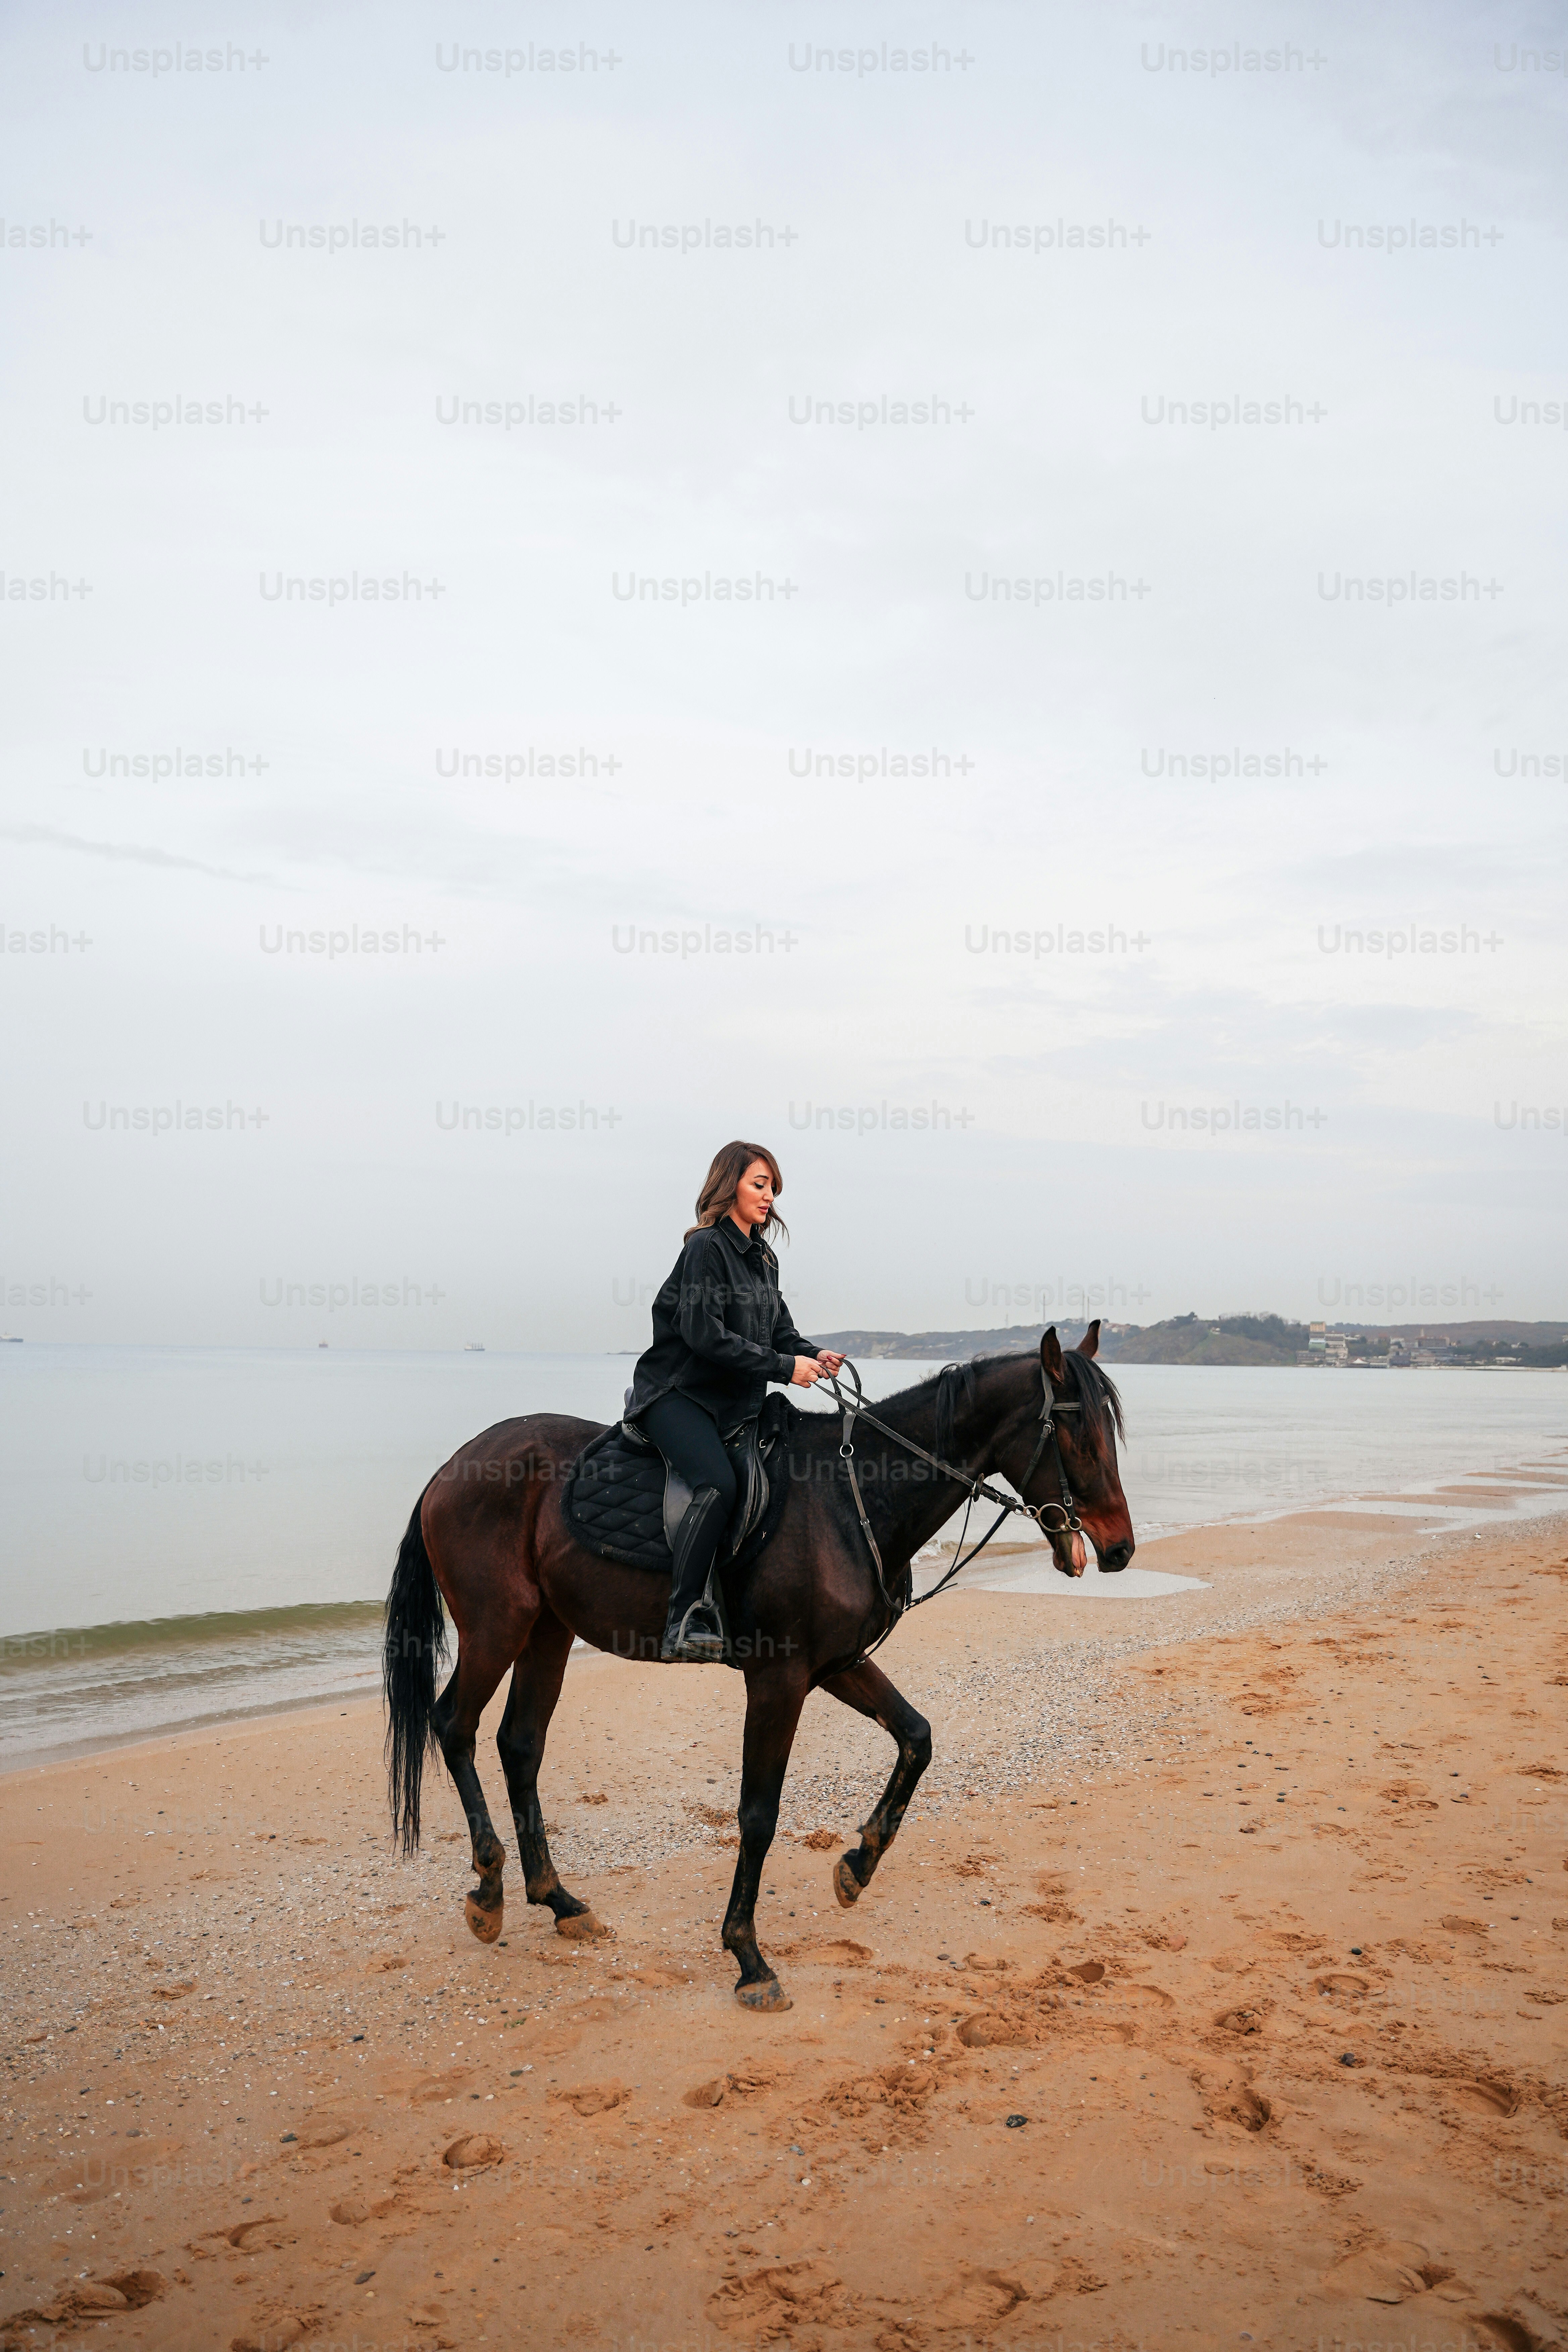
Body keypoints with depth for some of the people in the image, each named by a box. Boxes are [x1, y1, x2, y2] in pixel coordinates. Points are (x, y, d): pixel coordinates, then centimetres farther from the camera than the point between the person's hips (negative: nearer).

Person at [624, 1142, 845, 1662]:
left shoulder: (764, 1259, 17)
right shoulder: (706, 1248, -10)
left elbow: (780, 1331, 17)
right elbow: (705, 1336, -20)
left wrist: (813, 1355, -5)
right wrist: (784, 1366, -21)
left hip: (735, 1404, 9)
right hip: (677, 1394, -9)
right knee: (718, 1484, -31)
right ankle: (685, 1622, -30)